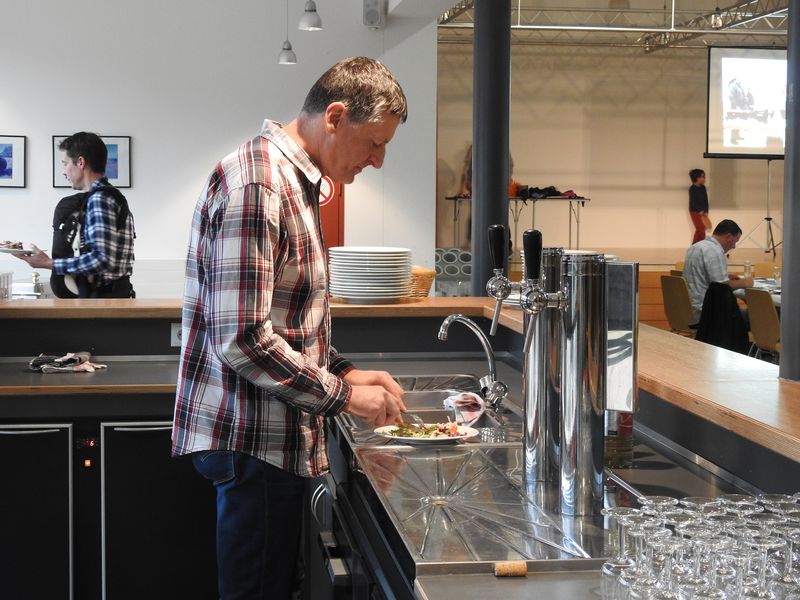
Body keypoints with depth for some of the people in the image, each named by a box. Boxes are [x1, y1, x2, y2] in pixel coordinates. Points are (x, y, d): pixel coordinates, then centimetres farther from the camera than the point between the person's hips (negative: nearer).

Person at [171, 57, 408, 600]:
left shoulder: (294, 182, 15)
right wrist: (342, 394, -15)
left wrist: (345, 371, 10)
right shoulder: (255, 184, -19)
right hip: (252, 441, -10)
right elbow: (242, 340, -25)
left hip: (277, 438, 10)